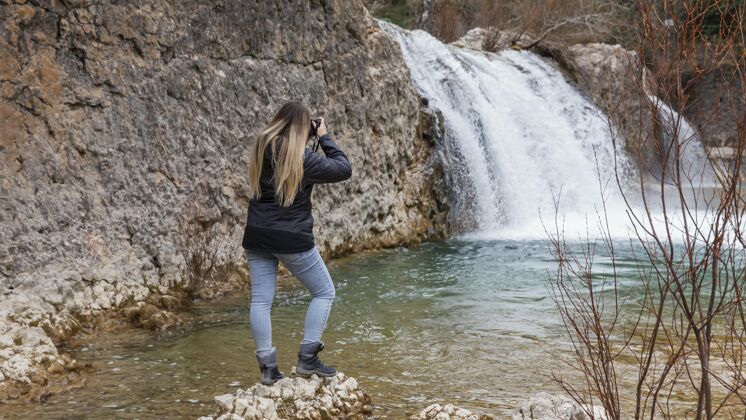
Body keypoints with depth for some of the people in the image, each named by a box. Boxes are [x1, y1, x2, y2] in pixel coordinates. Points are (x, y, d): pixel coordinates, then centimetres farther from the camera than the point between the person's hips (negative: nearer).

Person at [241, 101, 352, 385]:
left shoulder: (261, 148, 4)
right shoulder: (302, 158, -13)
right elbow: (344, 169, -6)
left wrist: (312, 137, 16)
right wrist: (324, 136, 1)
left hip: (257, 237, 6)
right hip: (292, 239, -6)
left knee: (261, 300, 8)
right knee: (324, 292, 9)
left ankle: (267, 367, 7)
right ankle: (307, 359, 4)